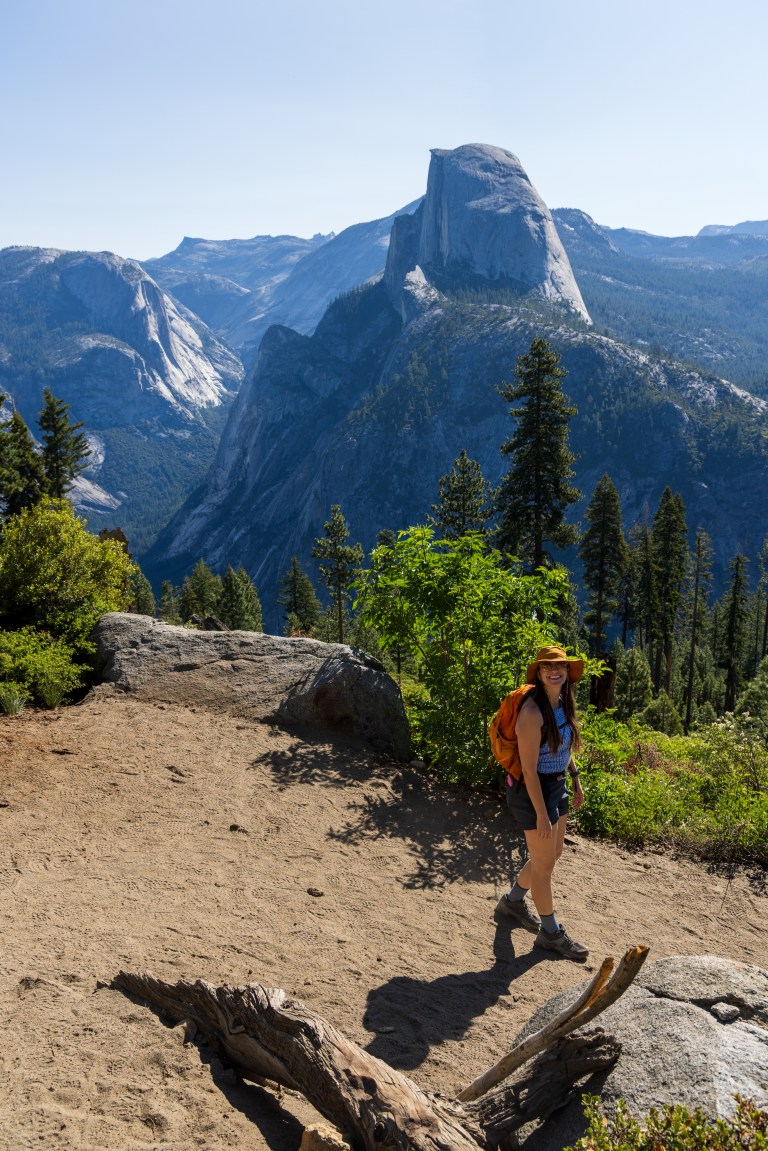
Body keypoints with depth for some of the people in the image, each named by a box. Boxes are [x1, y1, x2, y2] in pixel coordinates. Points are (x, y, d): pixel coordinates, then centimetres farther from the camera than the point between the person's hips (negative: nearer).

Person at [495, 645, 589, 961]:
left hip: (557, 787, 9)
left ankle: (512, 902, 44)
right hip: (533, 791, -9)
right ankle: (551, 933, 25)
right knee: (544, 863, 6)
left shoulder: (564, 704, 0)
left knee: (554, 853, 23)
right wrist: (541, 814, -21)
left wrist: (576, 783, 18)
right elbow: (529, 769, -24)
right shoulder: (532, 712, -26)